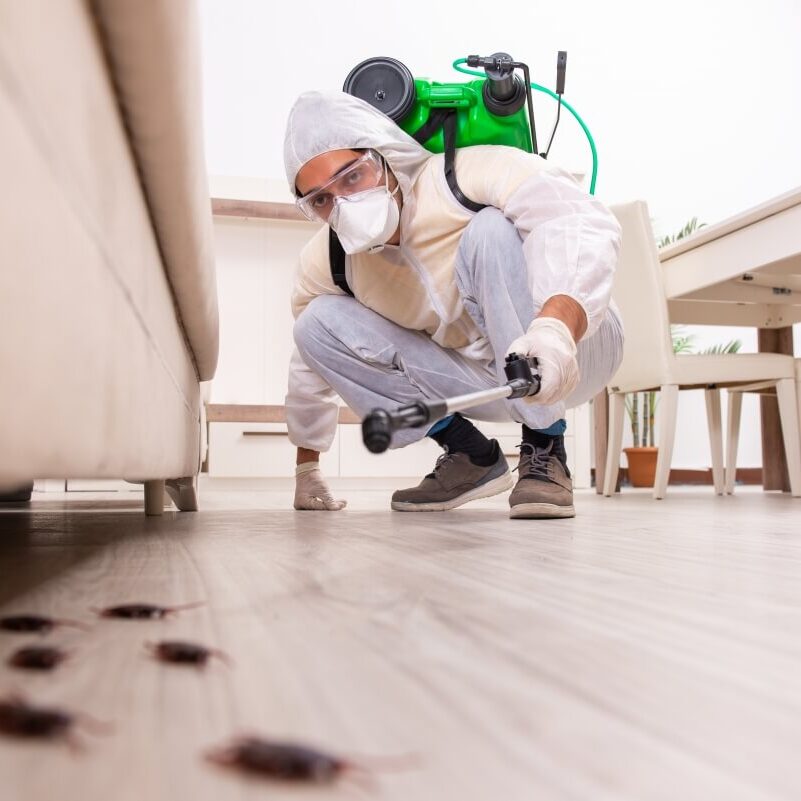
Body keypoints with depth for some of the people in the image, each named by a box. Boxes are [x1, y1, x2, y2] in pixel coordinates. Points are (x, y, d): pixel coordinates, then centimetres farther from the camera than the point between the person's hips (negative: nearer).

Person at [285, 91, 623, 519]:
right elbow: (309, 368, 7)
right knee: (319, 323, -10)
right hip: (486, 379, 5)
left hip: (573, 350, -5)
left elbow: (580, 218, -39)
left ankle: (545, 450, -23)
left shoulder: (466, 176, -24)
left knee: (492, 229, -32)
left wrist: (556, 323, -57)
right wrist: (307, 467, 15)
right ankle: (470, 454, -1)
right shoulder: (323, 264, -7)